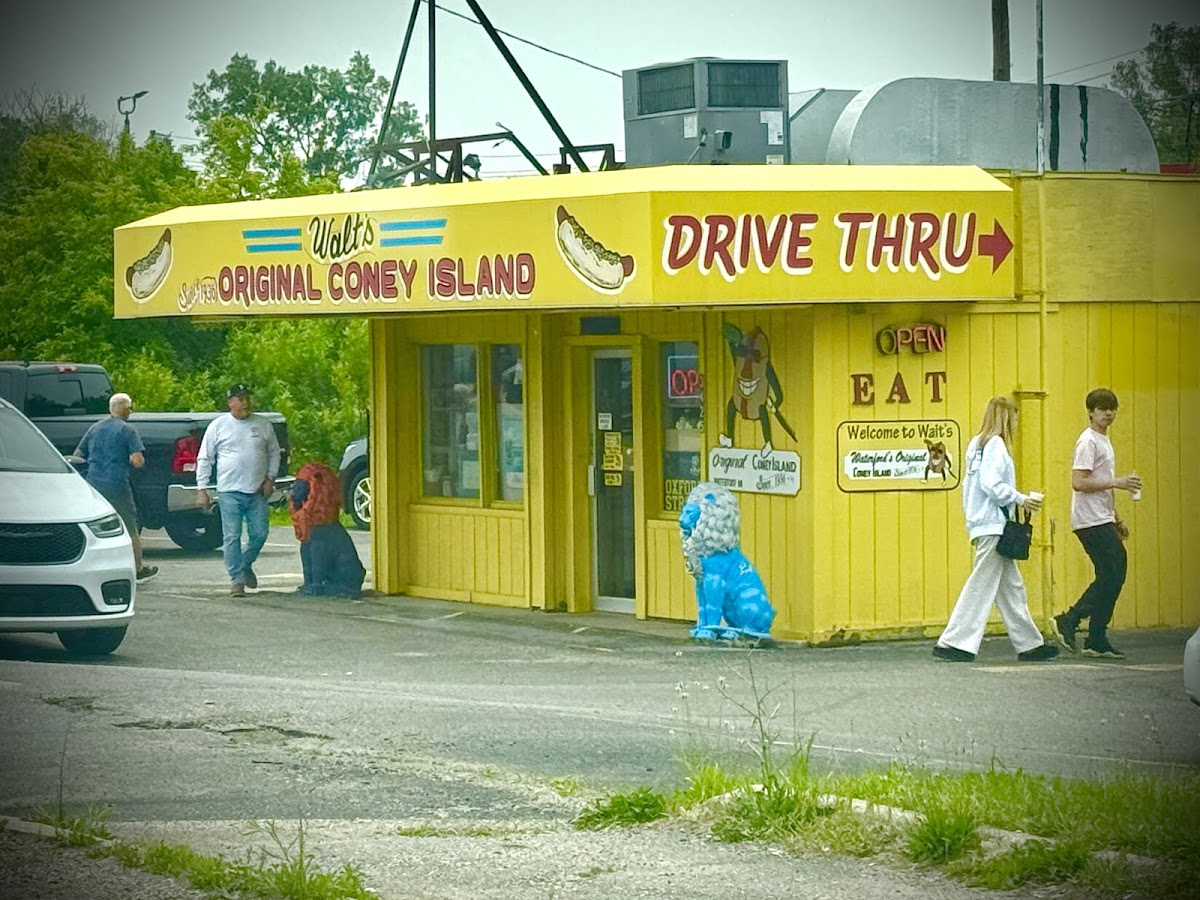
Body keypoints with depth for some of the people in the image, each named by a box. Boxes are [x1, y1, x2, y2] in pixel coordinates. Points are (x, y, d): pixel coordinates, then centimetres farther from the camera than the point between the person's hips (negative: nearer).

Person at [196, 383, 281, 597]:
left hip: (257, 491, 2)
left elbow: (274, 453, 18)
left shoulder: (263, 425, 9)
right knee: (232, 537, -5)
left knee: (259, 534, 2)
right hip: (229, 491, -2)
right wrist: (202, 488, -1)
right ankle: (237, 579, 2)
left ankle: (246, 565, 27)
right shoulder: (218, 426, 2)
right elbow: (204, 459, 5)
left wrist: (270, 478, 6)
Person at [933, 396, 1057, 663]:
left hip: (983, 522, 10)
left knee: (1011, 587, 11)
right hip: (992, 524, -10)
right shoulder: (995, 444, -11)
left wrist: (971, 515, 22)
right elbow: (991, 484, -20)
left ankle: (1029, 644, 14)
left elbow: (969, 484, 19)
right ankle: (953, 642, -7)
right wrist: (1021, 499, -13)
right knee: (982, 585, -8)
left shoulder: (977, 444, 17)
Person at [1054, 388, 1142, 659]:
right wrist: (1116, 482, -21)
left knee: (1112, 576, 7)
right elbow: (1079, 482, -21)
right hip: (1091, 522, -10)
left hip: (1102, 521, 10)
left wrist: (1117, 520, 27)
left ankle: (1096, 641, 8)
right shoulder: (1088, 441, -11)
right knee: (1112, 576, -13)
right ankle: (1069, 621, -8)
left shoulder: (1104, 441, 21)